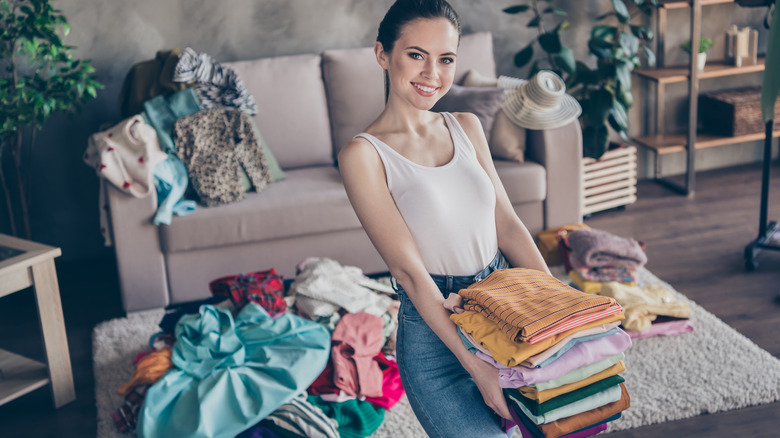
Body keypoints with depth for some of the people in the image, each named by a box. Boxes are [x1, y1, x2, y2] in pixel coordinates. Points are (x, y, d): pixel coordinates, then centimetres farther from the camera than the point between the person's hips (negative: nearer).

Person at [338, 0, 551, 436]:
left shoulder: (467, 127, 8)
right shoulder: (363, 154, -11)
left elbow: (508, 225, 7)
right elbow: (409, 270, -16)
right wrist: (476, 367, -20)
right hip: (434, 331, -5)